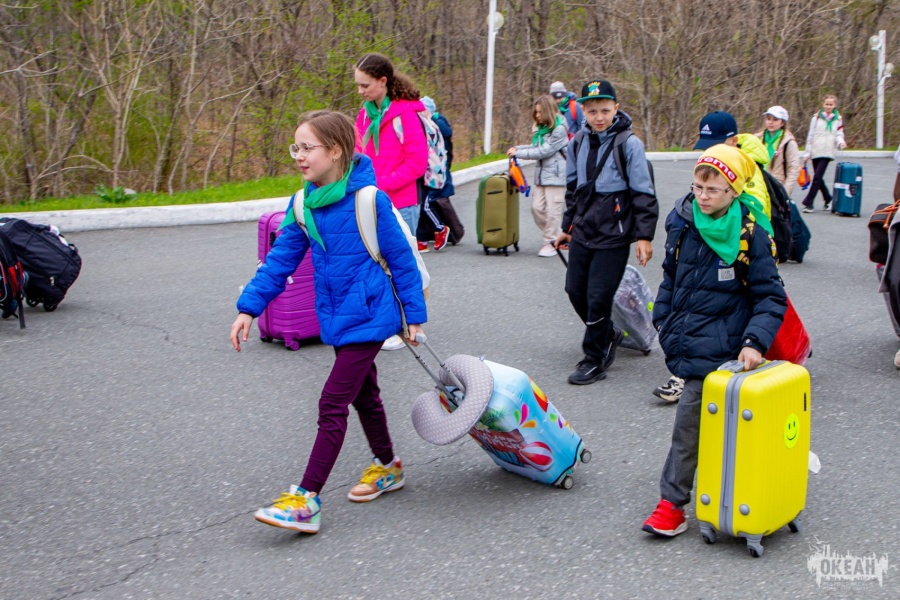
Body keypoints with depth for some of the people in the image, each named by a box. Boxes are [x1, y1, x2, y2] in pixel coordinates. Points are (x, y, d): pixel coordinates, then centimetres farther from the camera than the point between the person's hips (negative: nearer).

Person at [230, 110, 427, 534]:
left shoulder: (368, 200, -16)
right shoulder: (303, 205, 2)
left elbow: (401, 258, -9)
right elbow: (280, 259, 4)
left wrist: (414, 314, -5)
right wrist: (249, 307, -4)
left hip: (367, 318, -7)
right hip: (337, 319, 7)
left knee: (332, 404, -9)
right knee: (363, 395, 21)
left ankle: (307, 500, -7)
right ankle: (387, 466, 42)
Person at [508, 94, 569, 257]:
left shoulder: (559, 129, -14)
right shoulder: (540, 128, 13)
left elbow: (545, 151, -17)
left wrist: (519, 153, -15)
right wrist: (518, 148, -1)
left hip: (555, 175, -8)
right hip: (541, 174, 8)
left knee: (553, 210, -2)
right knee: (537, 207, 6)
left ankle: (551, 243, 8)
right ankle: (555, 236, 22)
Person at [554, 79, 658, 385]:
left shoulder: (629, 144, -11)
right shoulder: (578, 143, 7)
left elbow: (643, 193, -9)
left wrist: (644, 236, -11)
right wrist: (567, 227, 22)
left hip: (613, 235, -6)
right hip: (583, 231, 6)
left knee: (599, 296, -6)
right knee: (575, 290, 10)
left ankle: (595, 359, 10)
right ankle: (608, 335, 34)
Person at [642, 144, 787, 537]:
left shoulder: (750, 236, -11)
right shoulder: (683, 221, 3)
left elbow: (771, 297, -7)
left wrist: (755, 342, -18)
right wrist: (663, 317, 17)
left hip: (717, 345, -5)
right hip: (683, 337, 5)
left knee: (689, 419, -7)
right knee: (711, 418, 14)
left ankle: (672, 502, 2)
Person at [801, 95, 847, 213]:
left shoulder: (838, 119, 7)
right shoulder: (817, 117, 6)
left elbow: (839, 135, 8)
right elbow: (810, 136, 7)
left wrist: (840, 142, -16)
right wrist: (807, 153, 4)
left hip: (827, 153, -2)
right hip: (815, 152, 2)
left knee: (817, 177, -12)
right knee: (818, 178, 7)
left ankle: (808, 202, -9)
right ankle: (828, 199, 25)